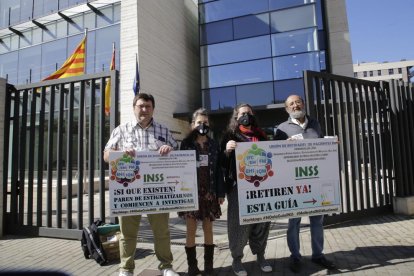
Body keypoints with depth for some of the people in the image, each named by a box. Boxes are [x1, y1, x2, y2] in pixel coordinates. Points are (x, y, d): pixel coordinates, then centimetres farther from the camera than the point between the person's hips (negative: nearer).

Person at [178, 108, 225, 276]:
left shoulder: (214, 145, 7)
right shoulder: (186, 144, 1)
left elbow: (218, 170, 6)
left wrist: (220, 193, 2)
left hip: (209, 193, 2)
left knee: (208, 229, 9)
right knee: (191, 230, 4)